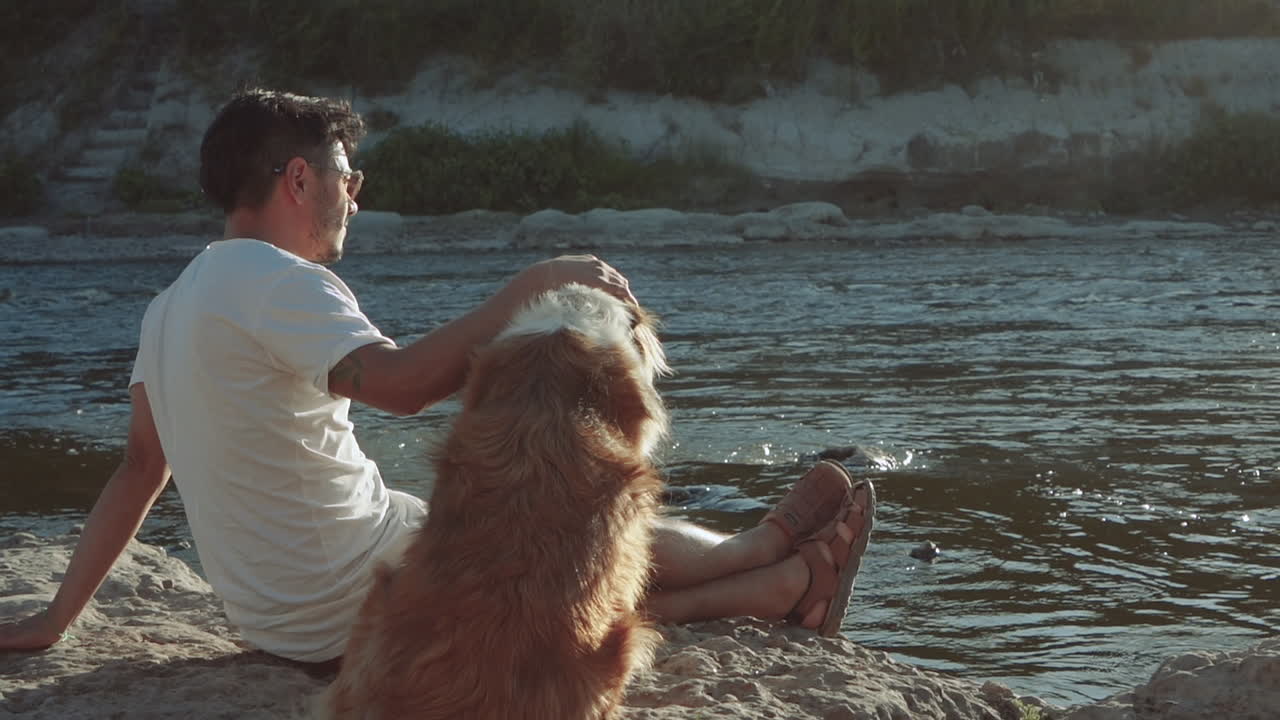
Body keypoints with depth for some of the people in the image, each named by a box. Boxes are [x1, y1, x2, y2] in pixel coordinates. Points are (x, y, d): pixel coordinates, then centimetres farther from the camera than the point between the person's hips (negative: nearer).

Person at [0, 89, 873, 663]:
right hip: (352, 605, -9)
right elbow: (400, 381, -34)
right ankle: (774, 544, 31)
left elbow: (139, 467, 11)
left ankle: (780, 588, 29)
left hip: (278, 609, 9)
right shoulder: (272, 280, -20)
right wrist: (536, 286, -26)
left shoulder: (174, 304, 10)